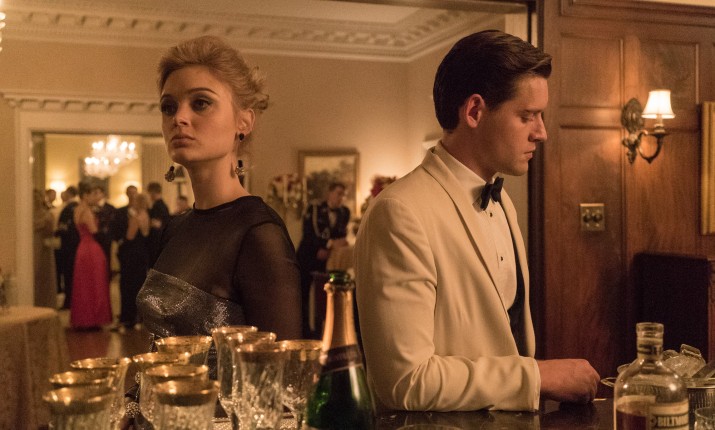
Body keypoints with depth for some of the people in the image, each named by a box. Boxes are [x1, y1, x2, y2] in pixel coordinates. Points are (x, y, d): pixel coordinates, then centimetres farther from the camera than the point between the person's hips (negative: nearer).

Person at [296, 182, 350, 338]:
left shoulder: (345, 212, 5)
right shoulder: (314, 209, -5)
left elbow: (341, 236, 4)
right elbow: (309, 234, -17)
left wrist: (328, 250, -14)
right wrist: (330, 243, -30)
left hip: (327, 258, 3)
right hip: (307, 257, -3)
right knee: (302, 294, -3)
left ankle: (319, 329, 4)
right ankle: (303, 329, 5)